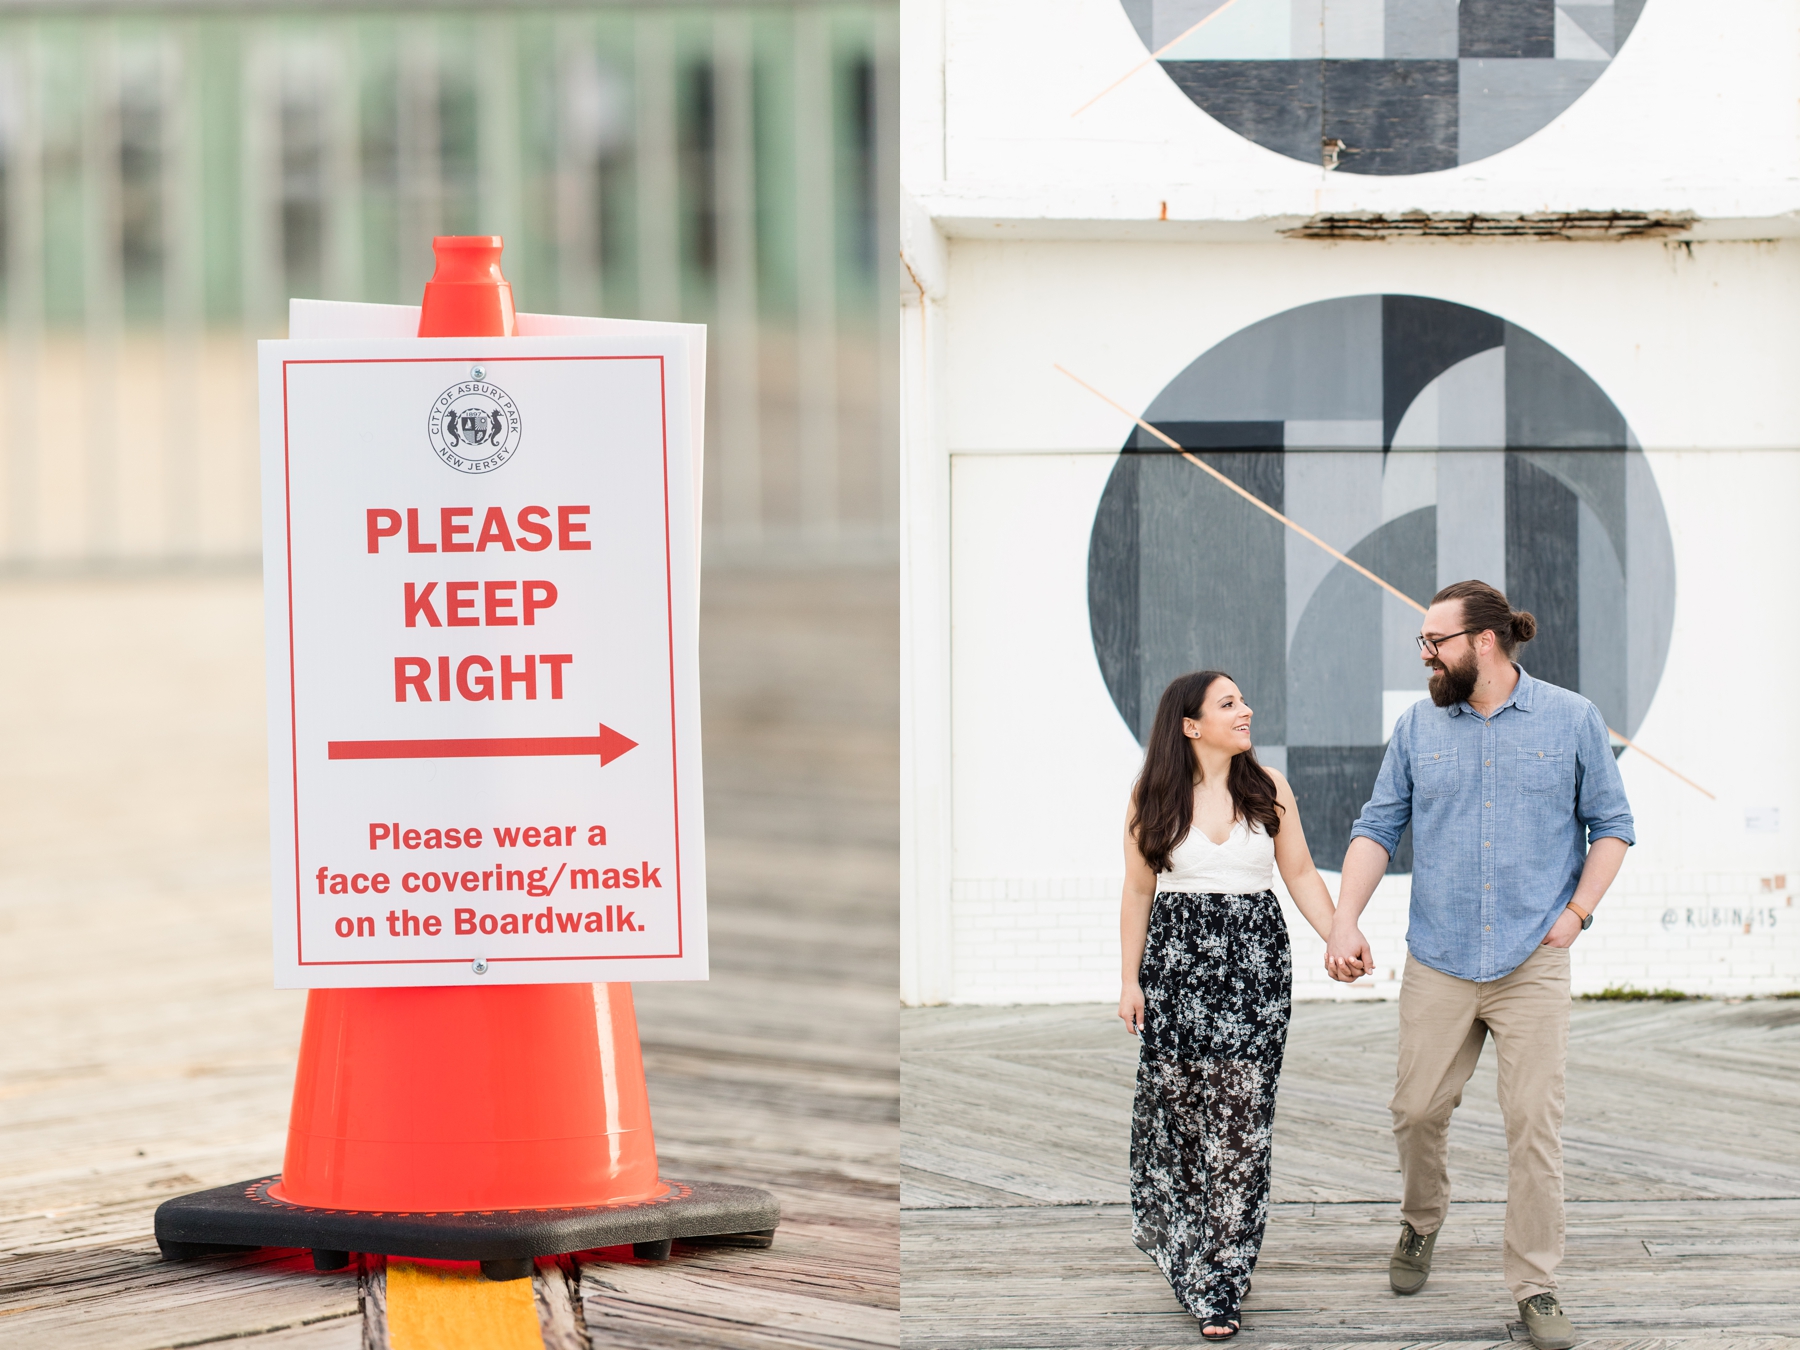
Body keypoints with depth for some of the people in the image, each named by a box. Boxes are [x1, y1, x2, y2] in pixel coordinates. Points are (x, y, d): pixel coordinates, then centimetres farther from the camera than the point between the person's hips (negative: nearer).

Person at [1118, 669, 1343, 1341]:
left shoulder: (1268, 788, 4)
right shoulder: (1154, 799, 1)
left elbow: (1300, 874, 6)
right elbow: (1138, 892, 5)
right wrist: (1131, 980, 2)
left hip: (1255, 959, 0)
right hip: (1177, 956, 0)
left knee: (1240, 1117, -4)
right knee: (1173, 1102, 1)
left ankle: (1218, 1284, 0)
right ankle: (1170, 1230, 27)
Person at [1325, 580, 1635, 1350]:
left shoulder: (1571, 721, 1)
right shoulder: (1418, 728, 7)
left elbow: (1611, 825, 7)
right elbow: (1377, 829, 7)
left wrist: (1577, 912, -5)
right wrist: (1345, 922, -5)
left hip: (1534, 967, -2)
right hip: (1438, 964, 2)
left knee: (1535, 1126, -6)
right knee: (1418, 1111, 5)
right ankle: (1421, 1223, 35)